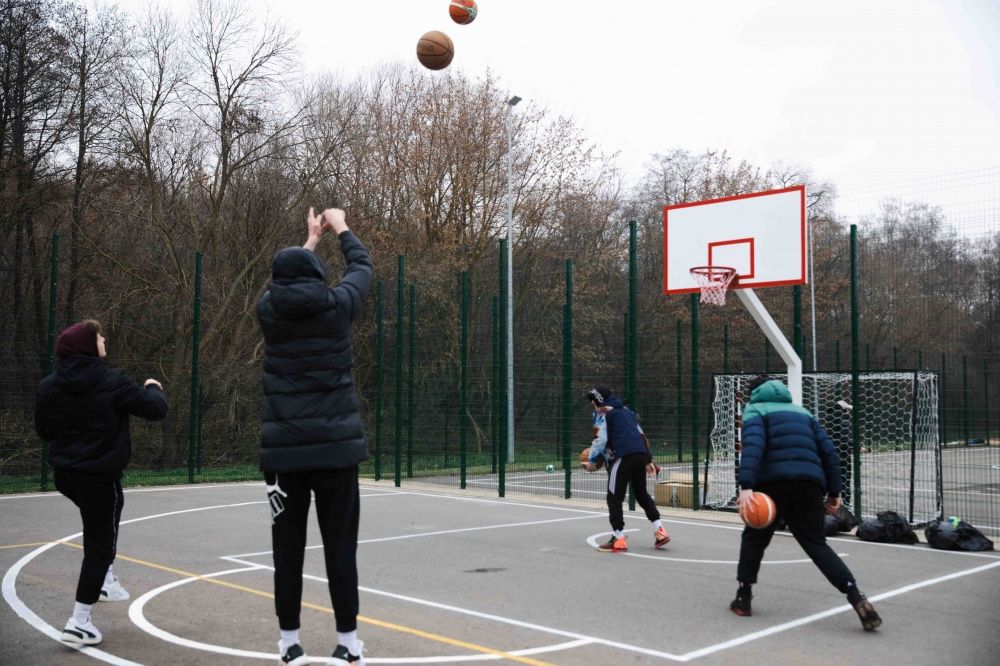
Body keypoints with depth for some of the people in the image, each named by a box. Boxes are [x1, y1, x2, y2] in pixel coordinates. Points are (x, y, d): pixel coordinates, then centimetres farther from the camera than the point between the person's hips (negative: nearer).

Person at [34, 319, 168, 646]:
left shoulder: (47, 386, 0)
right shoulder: (113, 381, -16)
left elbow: (43, 431, 11)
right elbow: (156, 409, -11)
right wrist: (153, 388, 9)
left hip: (64, 473, 7)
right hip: (100, 476, -6)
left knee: (99, 527, 32)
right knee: (100, 543, 4)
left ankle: (105, 580, 34)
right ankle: (79, 622, 4)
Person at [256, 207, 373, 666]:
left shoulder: (268, 310, 2)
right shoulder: (336, 306, -3)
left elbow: (285, 279, 25)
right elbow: (362, 268, 16)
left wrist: (311, 238, 39)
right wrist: (340, 229, 33)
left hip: (283, 450, 2)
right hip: (334, 446, -2)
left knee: (288, 547, 9)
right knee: (340, 546, 4)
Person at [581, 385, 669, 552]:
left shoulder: (602, 413, 6)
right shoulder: (626, 410, 28)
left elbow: (601, 438, -6)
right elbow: (641, 435, 26)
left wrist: (592, 460, 0)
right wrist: (648, 460, 28)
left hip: (623, 457, -7)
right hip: (641, 455, 7)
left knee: (614, 497, 0)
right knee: (642, 493, 19)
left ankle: (619, 538, -3)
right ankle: (660, 531, 15)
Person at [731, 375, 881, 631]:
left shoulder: (755, 410, 12)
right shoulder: (801, 411, 28)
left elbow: (753, 445, -10)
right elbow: (828, 451, 19)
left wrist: (747, 486, -20)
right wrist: (834, 491, 20)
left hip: (773, 482, -3)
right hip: (810, 483, 3)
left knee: (754, 538, 17)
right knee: (816, 544, 7)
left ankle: (744, 598, 18)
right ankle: (856, 598, -11)